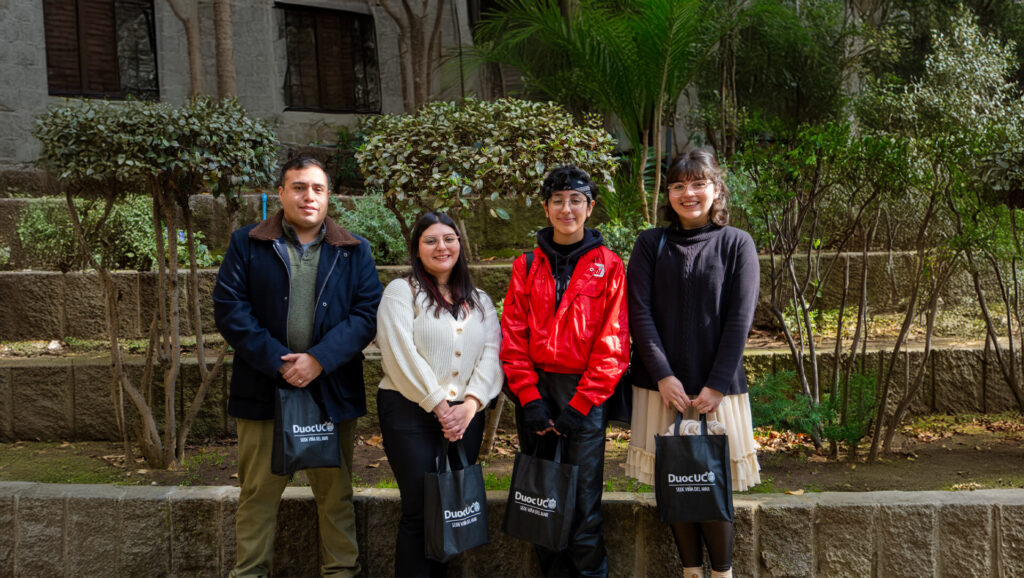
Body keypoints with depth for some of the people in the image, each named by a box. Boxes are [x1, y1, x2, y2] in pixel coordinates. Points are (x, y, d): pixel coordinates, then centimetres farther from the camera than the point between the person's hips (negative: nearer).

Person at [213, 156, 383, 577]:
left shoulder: (354, 251, 7)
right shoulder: (247, 244, 4)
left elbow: (368, 312, -2)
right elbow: (229, 308, -4)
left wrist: (320, 359, -15)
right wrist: (277, 361, -14)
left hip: (332, 391, 1)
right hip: (264, 390, 0)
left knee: (336, 493, 8)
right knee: (258, 492, 7)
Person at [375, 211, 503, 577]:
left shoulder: (480, 301, 15)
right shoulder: (401, 292, 1)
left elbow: (491, 355, 3)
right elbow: (403, 355, -10)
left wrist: (470, 404, -12)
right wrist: (438, 406, -14)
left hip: (465, 417, 4)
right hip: (411, 412, -4)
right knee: (420, 511, -5)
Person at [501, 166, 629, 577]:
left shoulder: (609, 266, 1)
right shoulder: (527, 266, 8)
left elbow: (612, 344, -4)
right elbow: (512, 337, 3)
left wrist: (579, 404, -11)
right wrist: (529, 397, -8)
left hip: (586, 393, -3)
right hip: (535, 390, 3)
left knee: (584, 499, -2)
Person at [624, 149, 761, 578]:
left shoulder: (737, 244, 3)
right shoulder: (651, 244, 6)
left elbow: (740, 318, -4)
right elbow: (639, 312, -2)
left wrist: (716, 385, -11)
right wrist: (663, 375, -11)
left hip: (718, 386, -1)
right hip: (661, 385, 2)